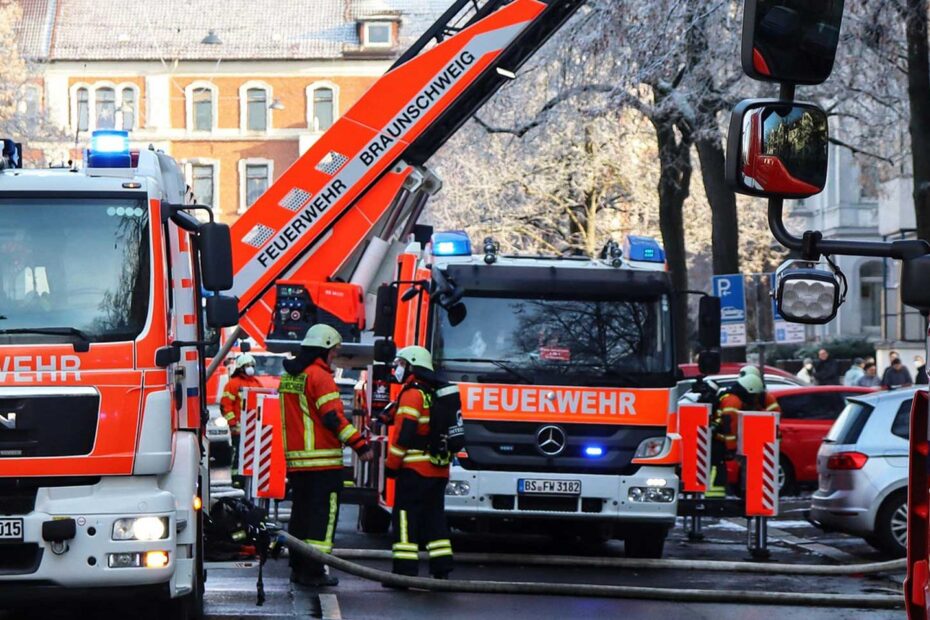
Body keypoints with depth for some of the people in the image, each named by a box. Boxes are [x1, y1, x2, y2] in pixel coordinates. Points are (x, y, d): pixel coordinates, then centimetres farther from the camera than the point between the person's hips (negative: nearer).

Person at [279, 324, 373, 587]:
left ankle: (298, 566, 18)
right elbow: (334, 418, -18)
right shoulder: (319, 376, -11)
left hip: (295, 458, 9)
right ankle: (313, 571, -9)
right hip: (322, 459, -9)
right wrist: (360, 444, -16)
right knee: (323, 515, -6)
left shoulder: (288, 376, 16)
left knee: (301, 512, 15)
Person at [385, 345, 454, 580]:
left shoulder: (412, 395, -10)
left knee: (406, 518, -5)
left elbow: (404, 433, -16)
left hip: (415, 469, -8)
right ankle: (441, 570, 9)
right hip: (439, 470, 8)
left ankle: (405, 571, -9)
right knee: (434, 518, 12)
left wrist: (392, 464, -10)